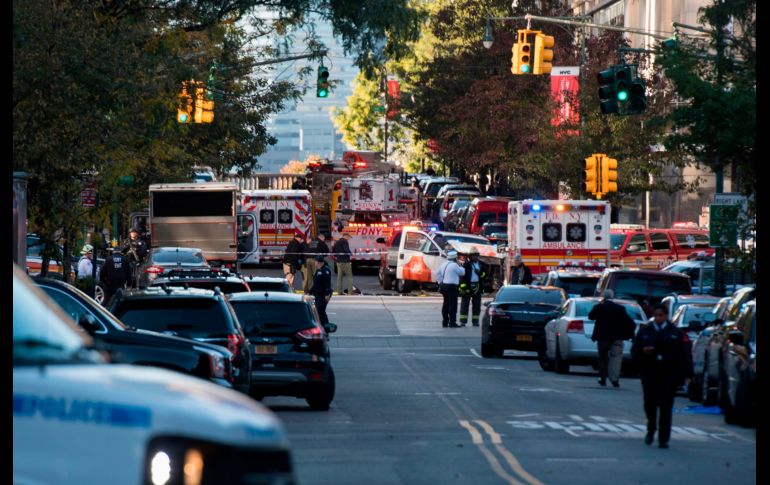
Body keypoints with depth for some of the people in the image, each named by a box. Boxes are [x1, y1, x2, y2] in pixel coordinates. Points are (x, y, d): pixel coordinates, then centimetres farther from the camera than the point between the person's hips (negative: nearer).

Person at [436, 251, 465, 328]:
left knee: (446, 304, 14)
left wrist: (440, 282, 17)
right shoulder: (454, 265, -13)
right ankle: (452, 322, -9)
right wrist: (459, 265, 8)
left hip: (443, 285, 8)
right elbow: (462, 272, -6)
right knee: (453, 304, -6)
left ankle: (445, 322, 16)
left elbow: (438, 274, 16)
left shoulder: (443, 264, 12)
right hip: (451, 286, -8)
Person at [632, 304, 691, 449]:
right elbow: (634, 351, 7)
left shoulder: (675, 333, 8)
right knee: (650, 402, -7)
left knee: (666, 406, -4)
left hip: (668, 374, -1)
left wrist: (686, 374, -3)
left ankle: (663, 438, 0)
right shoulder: (644, 331, 11)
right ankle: (651, 430, 19)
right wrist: (643, 351, -15)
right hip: (650, 373, 1)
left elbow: (682, 355, 4)